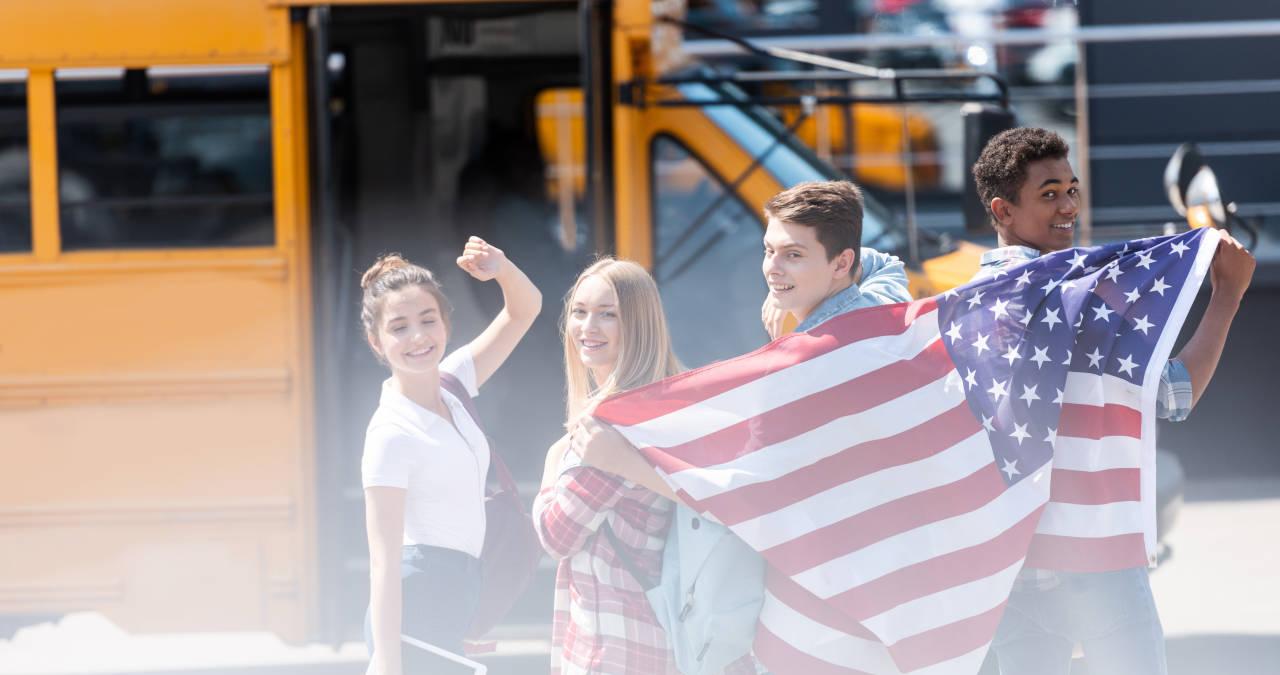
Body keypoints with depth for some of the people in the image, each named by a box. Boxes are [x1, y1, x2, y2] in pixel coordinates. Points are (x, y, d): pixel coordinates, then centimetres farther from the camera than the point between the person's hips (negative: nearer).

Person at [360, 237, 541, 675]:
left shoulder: (449, 388, 9)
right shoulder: (391, 434, -14)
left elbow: (524, 309, 17)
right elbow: (383, 560, -19)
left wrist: (502, 269, -7)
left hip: (451, 608, 8)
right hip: (415, 608, -8)